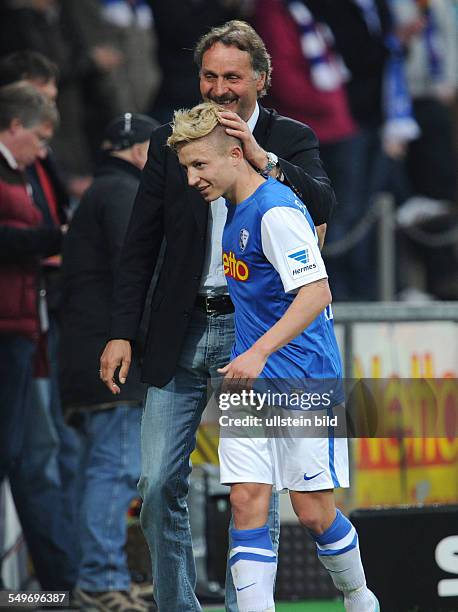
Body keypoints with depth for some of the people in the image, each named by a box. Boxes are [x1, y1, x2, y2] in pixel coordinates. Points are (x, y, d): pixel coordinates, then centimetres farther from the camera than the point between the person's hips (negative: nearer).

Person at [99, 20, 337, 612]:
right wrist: (121, 333, 1)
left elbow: (322, 207, -13)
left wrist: (262, 158, -22)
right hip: (181, 334, 2)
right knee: (158, 486, -1)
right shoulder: (170, 141, 7)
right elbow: (139, 245, 8)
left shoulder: (291, 140, 3)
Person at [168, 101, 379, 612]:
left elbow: (316, 293, -26)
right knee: (247, 503, -4)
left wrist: (259, 352, -32)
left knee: (313, 510, 0)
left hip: (303, 382, -8)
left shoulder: (276, 211, -17)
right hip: (249, 383, 8)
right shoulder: (235, 209, 10)